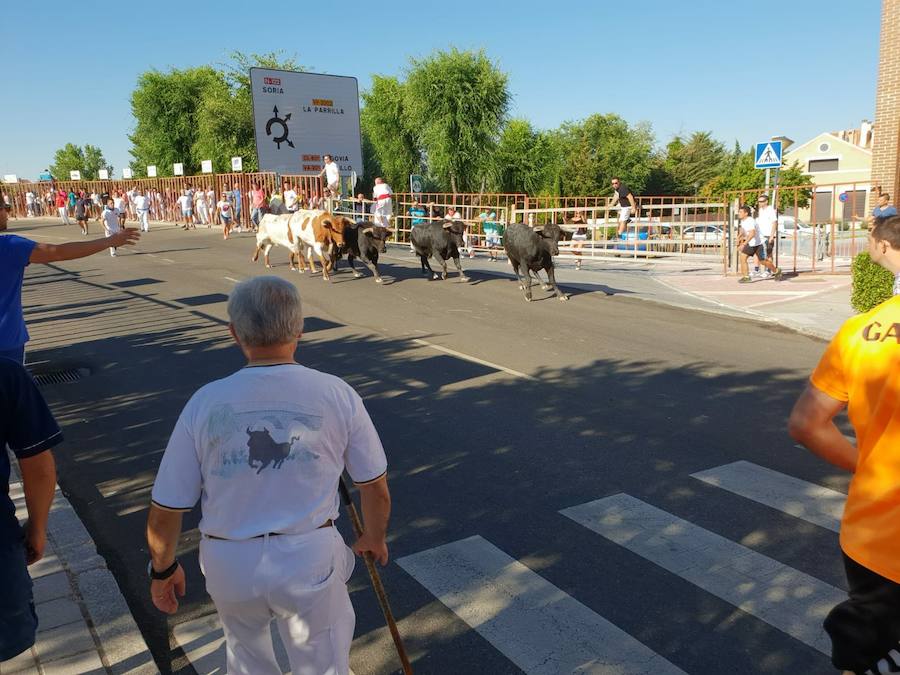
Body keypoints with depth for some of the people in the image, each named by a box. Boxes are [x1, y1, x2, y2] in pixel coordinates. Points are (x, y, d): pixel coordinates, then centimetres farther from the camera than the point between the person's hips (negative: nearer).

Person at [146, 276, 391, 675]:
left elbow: (165, 512, -4)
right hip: (310, 557, -1)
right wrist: (375, 537, 21)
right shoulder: (337, 394, -11)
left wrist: (163, 568, 16)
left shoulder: (205, 402, -11)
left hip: (227, 562, 2)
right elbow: (375, 489, 0)